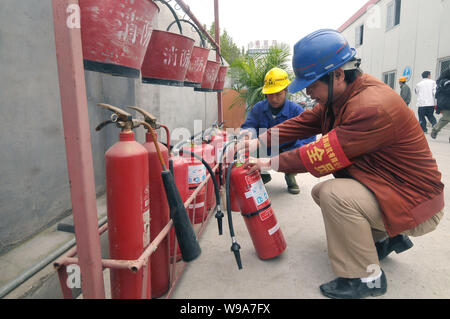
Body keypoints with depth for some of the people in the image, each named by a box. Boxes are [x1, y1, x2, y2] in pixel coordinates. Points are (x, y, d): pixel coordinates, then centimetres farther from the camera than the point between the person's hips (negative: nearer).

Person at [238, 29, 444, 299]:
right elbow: (304, 123, 1)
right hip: (382, 186, 10)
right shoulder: (339, 96, 0)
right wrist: (259, 141, -9)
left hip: (415, 204, -10)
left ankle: (367, 277, -7)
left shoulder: (373, 107, -30)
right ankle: (387, 238, 22)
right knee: (321, 191, 11)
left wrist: (271, 163, -18)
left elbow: (322, 155, -30)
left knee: (333, 194, -28)